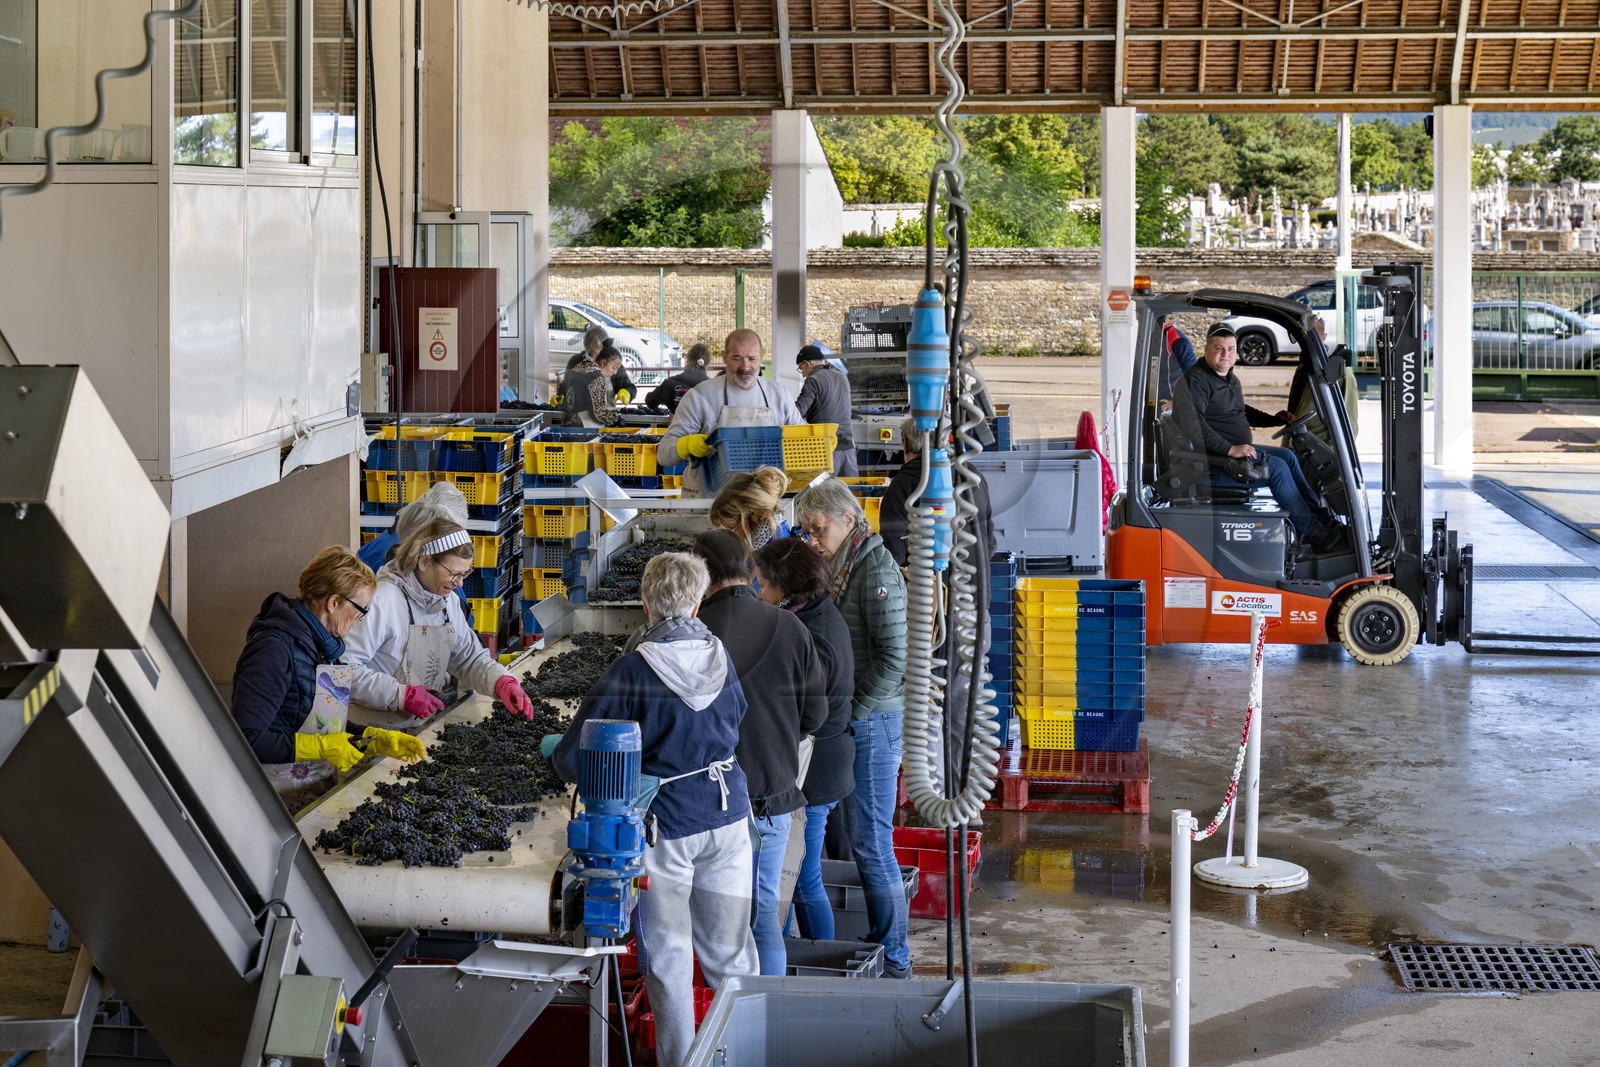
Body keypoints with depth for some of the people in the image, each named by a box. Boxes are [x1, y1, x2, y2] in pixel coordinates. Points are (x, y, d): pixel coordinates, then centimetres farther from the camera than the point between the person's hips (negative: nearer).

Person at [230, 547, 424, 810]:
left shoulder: (321, 644, 12)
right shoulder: (275, 647, -18)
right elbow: (246, 737, -23)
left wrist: (377, 739, 7)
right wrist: (323, 747, -19)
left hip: (320, 788, 9)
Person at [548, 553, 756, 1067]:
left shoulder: (632, 669, -15)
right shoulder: (721, 658, -1)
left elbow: (572, 758, -14)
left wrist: (556, 753, 8)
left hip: (665, 821, -4)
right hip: (728, 816, 4)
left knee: (669, 955, 8)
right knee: (728, 948, 15)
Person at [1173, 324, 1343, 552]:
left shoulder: (1231, 379, 16)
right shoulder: (1195, 380, -16)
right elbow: (1193, 425, -28)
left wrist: (1274, 420, 21)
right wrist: (1231, 450, -30)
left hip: (1235, 449, 10)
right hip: (1211, 458, -10)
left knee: (1286, 455, 8)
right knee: (1277, 468, -17)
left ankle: (1320, 515, 10)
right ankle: (1313, 534, -13)